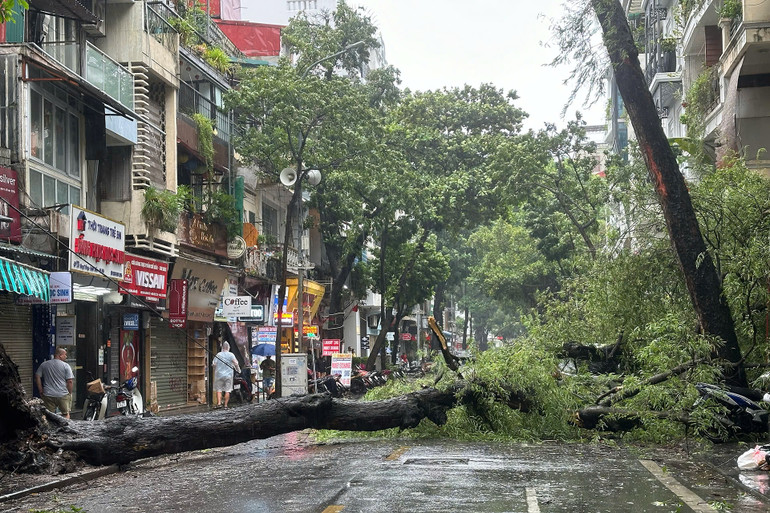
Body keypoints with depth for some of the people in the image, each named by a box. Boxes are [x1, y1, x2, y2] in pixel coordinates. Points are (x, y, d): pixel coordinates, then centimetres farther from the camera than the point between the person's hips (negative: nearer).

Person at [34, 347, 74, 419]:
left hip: (48, 395, 3)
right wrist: (70, 393, 3)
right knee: (66, 414, 10)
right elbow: (70, 381, -8)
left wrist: (41, 391, 10)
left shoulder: (44, 364, 9)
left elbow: (37, 377, 7)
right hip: (63, 395, -3)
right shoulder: (66, 366, -3)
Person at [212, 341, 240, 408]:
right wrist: (238, 370, 2)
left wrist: (215, 371, 17)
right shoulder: (231, 355, -2)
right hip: (228, 375, 0)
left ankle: (219, 403, -9)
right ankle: (225, 405, 2)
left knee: (218, 390, 5)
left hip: (219, 375, 0)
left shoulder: (218, 355, 2)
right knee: (227, 390, 4)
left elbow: (214, 364, 0)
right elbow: (235, 363, -13)